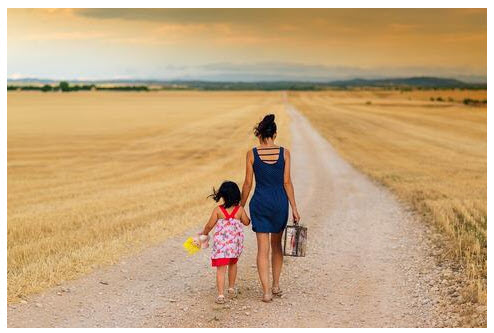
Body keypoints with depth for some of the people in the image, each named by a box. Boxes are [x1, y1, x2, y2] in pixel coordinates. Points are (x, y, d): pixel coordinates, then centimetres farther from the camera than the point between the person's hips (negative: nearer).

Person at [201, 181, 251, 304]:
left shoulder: (217, 210, -8)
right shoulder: (240, 209, -4)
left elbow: (209, 225, -3)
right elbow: (246, 222, 9)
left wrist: (204, 233, 16)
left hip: (221, 243, -3)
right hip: (235, 243, 3)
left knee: (221, 268, -3)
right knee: (233, 264, 26)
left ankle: (220, 294, -12)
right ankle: (232, 288, 39)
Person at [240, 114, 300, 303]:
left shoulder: (252, 154, -5)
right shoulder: (284, 153, -3)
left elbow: (248, 183, -2)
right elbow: (287, 182, -4)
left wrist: (241, 206, 9)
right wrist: (294, 208, 2)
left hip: (260, 202, -1)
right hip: (280, 202, 1)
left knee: (263, 248, 2)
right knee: (276, 244, 20)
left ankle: (266, 292, -3)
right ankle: (276, 285, 26)